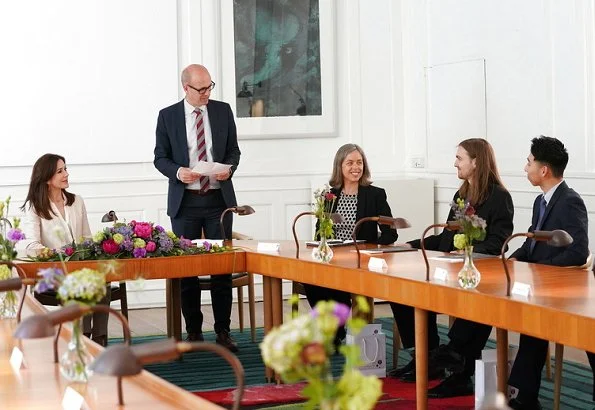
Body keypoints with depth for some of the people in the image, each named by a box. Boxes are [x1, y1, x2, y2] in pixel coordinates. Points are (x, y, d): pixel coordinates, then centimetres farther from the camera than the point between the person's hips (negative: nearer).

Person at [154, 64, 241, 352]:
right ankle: (193, 332, 12)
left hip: (218, 198, 1)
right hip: (185, 201, -1)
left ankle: (223, 331, 8)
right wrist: (177, 172, -16)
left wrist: (229, 168, -10)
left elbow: (233, 150, 11)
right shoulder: (168, 116, 1)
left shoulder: (223, 111, 6)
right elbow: (160, 157, 3)